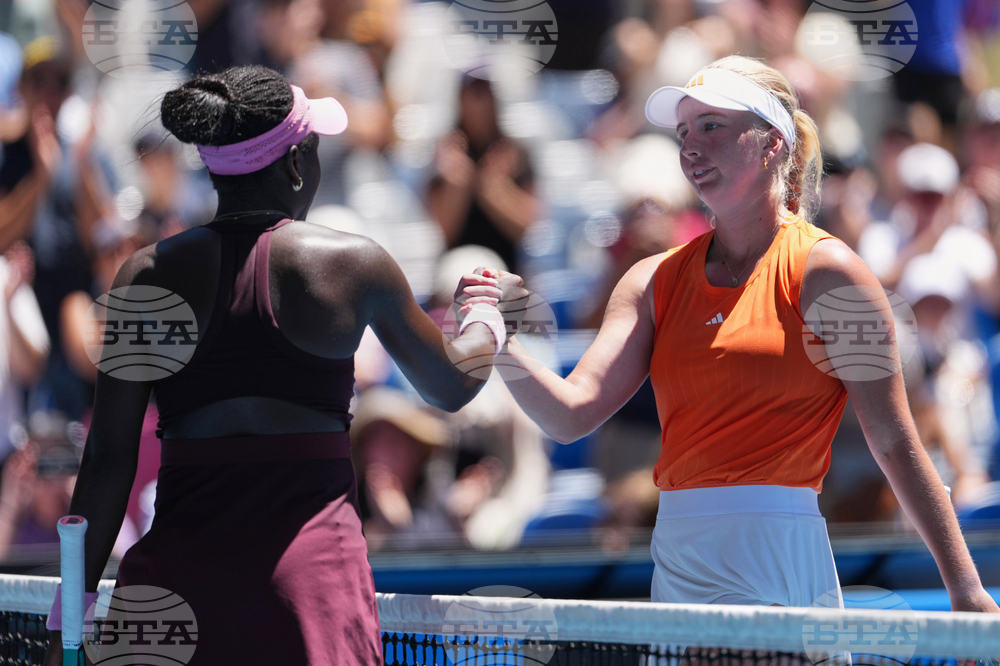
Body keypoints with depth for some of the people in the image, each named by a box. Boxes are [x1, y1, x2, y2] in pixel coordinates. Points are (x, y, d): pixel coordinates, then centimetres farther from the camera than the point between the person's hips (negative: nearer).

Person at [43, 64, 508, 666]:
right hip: (316, 565, -2)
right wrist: (485, 321, 42)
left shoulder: (147, 275, 4)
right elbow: (451, 386, 20)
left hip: (177, 570, 2)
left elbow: (108, 461, 3)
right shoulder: (354, 263, 2)